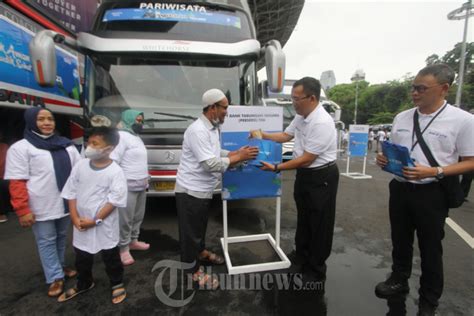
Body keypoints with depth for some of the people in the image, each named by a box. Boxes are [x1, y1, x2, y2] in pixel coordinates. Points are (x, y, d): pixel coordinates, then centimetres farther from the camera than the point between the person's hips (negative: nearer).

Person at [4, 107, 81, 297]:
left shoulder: (67, 145, 7)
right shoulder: (21, 148, -7)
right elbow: (17, 183, -11)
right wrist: (23, 210, -16)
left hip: (66, 204, 5)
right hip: (42, 208, -5)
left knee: (61, 237, 18)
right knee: (46, 242, 6)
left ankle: (59, 267, 37)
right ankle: (56, 278, 18)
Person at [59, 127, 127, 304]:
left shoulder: (115, 171, -17)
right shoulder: (80, 166, -3)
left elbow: (114, 201, -17)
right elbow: (71, 193, 2)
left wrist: (96, 220, -17)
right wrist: (75, 218, -7)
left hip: (105, 225, -4)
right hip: (81, 224, 5)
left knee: (110, 256, 12)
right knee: (82, 257, 23)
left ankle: (117, 284, 35)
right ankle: (83, 284, 48)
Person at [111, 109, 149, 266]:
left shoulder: (136, 137, 17)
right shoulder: (122, 136, -13)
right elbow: (113, 161, -20)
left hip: (141, 186, 10)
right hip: (127, 187, -9)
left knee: (138, 216, 18)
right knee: (126, 219, 0)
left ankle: (133, 241, 33)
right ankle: (124, 249, 13)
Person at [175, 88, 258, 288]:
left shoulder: (212, 128, 7)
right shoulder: (198, 130, -25)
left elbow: (216, 154, 14)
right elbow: (211, 164, -29)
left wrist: (238, 152, 0)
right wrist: (239, 157, -21)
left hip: (203, 189, 9)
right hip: (190, 190, -9)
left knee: (200, 226, 27)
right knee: (190, 231, 9)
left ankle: (201, 252, 48)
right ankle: (193, 270, 26)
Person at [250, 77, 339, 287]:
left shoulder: (322, 123, -26)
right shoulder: (301, 116, 2)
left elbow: (306, 159, -26)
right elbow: (286, 135, 18)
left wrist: (276, 168, -22)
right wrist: (263, 135, 7)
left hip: (321, 177, -9)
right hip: (304, 174, 9)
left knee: (319, 224, 8)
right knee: (303, 218, 22)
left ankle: (316, 272, 28)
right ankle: (301, 257, 43)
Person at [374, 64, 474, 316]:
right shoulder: (402, 117, 3)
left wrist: (433, 172, -24)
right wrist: (385, 160, -8)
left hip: (431, 193, -4)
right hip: (400, 188, 4)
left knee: (430, 249, 13)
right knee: (400, 241, 21)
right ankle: (399, 279, 46)